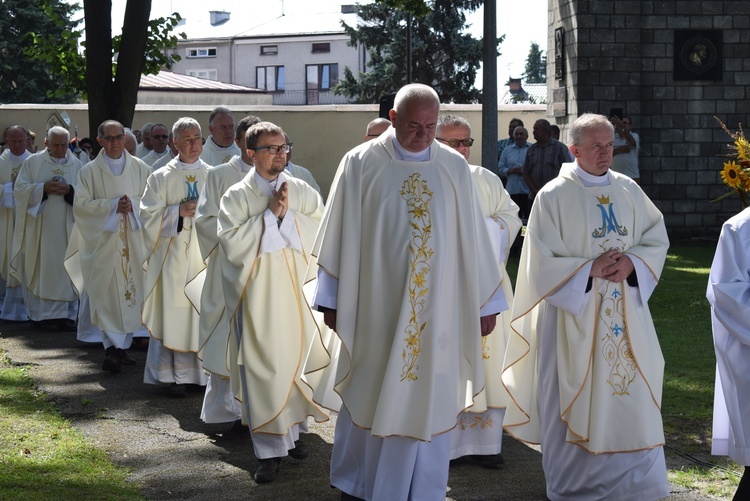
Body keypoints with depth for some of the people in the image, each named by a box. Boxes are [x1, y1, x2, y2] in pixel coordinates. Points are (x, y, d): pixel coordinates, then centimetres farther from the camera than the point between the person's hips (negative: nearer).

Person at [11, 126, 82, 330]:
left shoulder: (77, 165, 9)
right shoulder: (32, 162, 4)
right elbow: (20, 189, -1)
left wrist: (69, 190, -13)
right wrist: (43, 188, -15)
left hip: (67, 228, 1)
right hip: (39, 228, -1)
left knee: (66, 271, -1)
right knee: (39, 269, 0)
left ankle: (66, 314, 2)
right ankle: (41, 312, 8)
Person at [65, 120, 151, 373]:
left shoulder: (140, 168, 7)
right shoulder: (90, 171, 3)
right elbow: (81, 205, -4)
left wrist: (133, 204, -13)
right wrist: (113, 205, -14)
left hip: (134, 239, 2)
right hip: (103, 239, -2)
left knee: (131, 291, 4)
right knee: (107, 294, -7)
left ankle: (123, 346, 15)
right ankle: (112, 347, -9)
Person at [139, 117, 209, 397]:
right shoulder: (160, 178, 5)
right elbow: (148, 216, -1)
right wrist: (179, 211, -13)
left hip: (207, 255, 2)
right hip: (174, 256, -2)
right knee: (175, 313, -4)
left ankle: (208, 371, 8)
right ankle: (178, 376, 2)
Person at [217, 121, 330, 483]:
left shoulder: (302, 191, 6)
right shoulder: (237, 197, 0)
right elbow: (233, 245, -11)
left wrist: (287, 215, -13)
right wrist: (269, 214, -14)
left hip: (299, 290, 3)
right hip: (259, 293, -2)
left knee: (297, 360, 8)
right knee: (264, 367, -4)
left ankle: (293, 429, 26)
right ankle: (270, 449, 1)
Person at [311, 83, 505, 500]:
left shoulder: (455, 168, 2)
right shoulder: (361, 164, -3)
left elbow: (473, 239, 4)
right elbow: (341, 237, 0)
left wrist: (485, 303, 5)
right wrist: (332, 300, 0)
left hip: (437, 311, 2)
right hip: (376, 307, -1)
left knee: (428, 400, 6)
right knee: (370, 399, 9)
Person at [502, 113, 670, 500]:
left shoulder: (629, 191, 6)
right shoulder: (554, 196, -6)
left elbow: (657, 240, 9)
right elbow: (541, 264, -9)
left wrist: (631, 263, -10)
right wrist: (590, 269, -16)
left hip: (626, 313, 4)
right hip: (573, 313, -4)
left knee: (629, 397, 5)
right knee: (576, 406, 2)